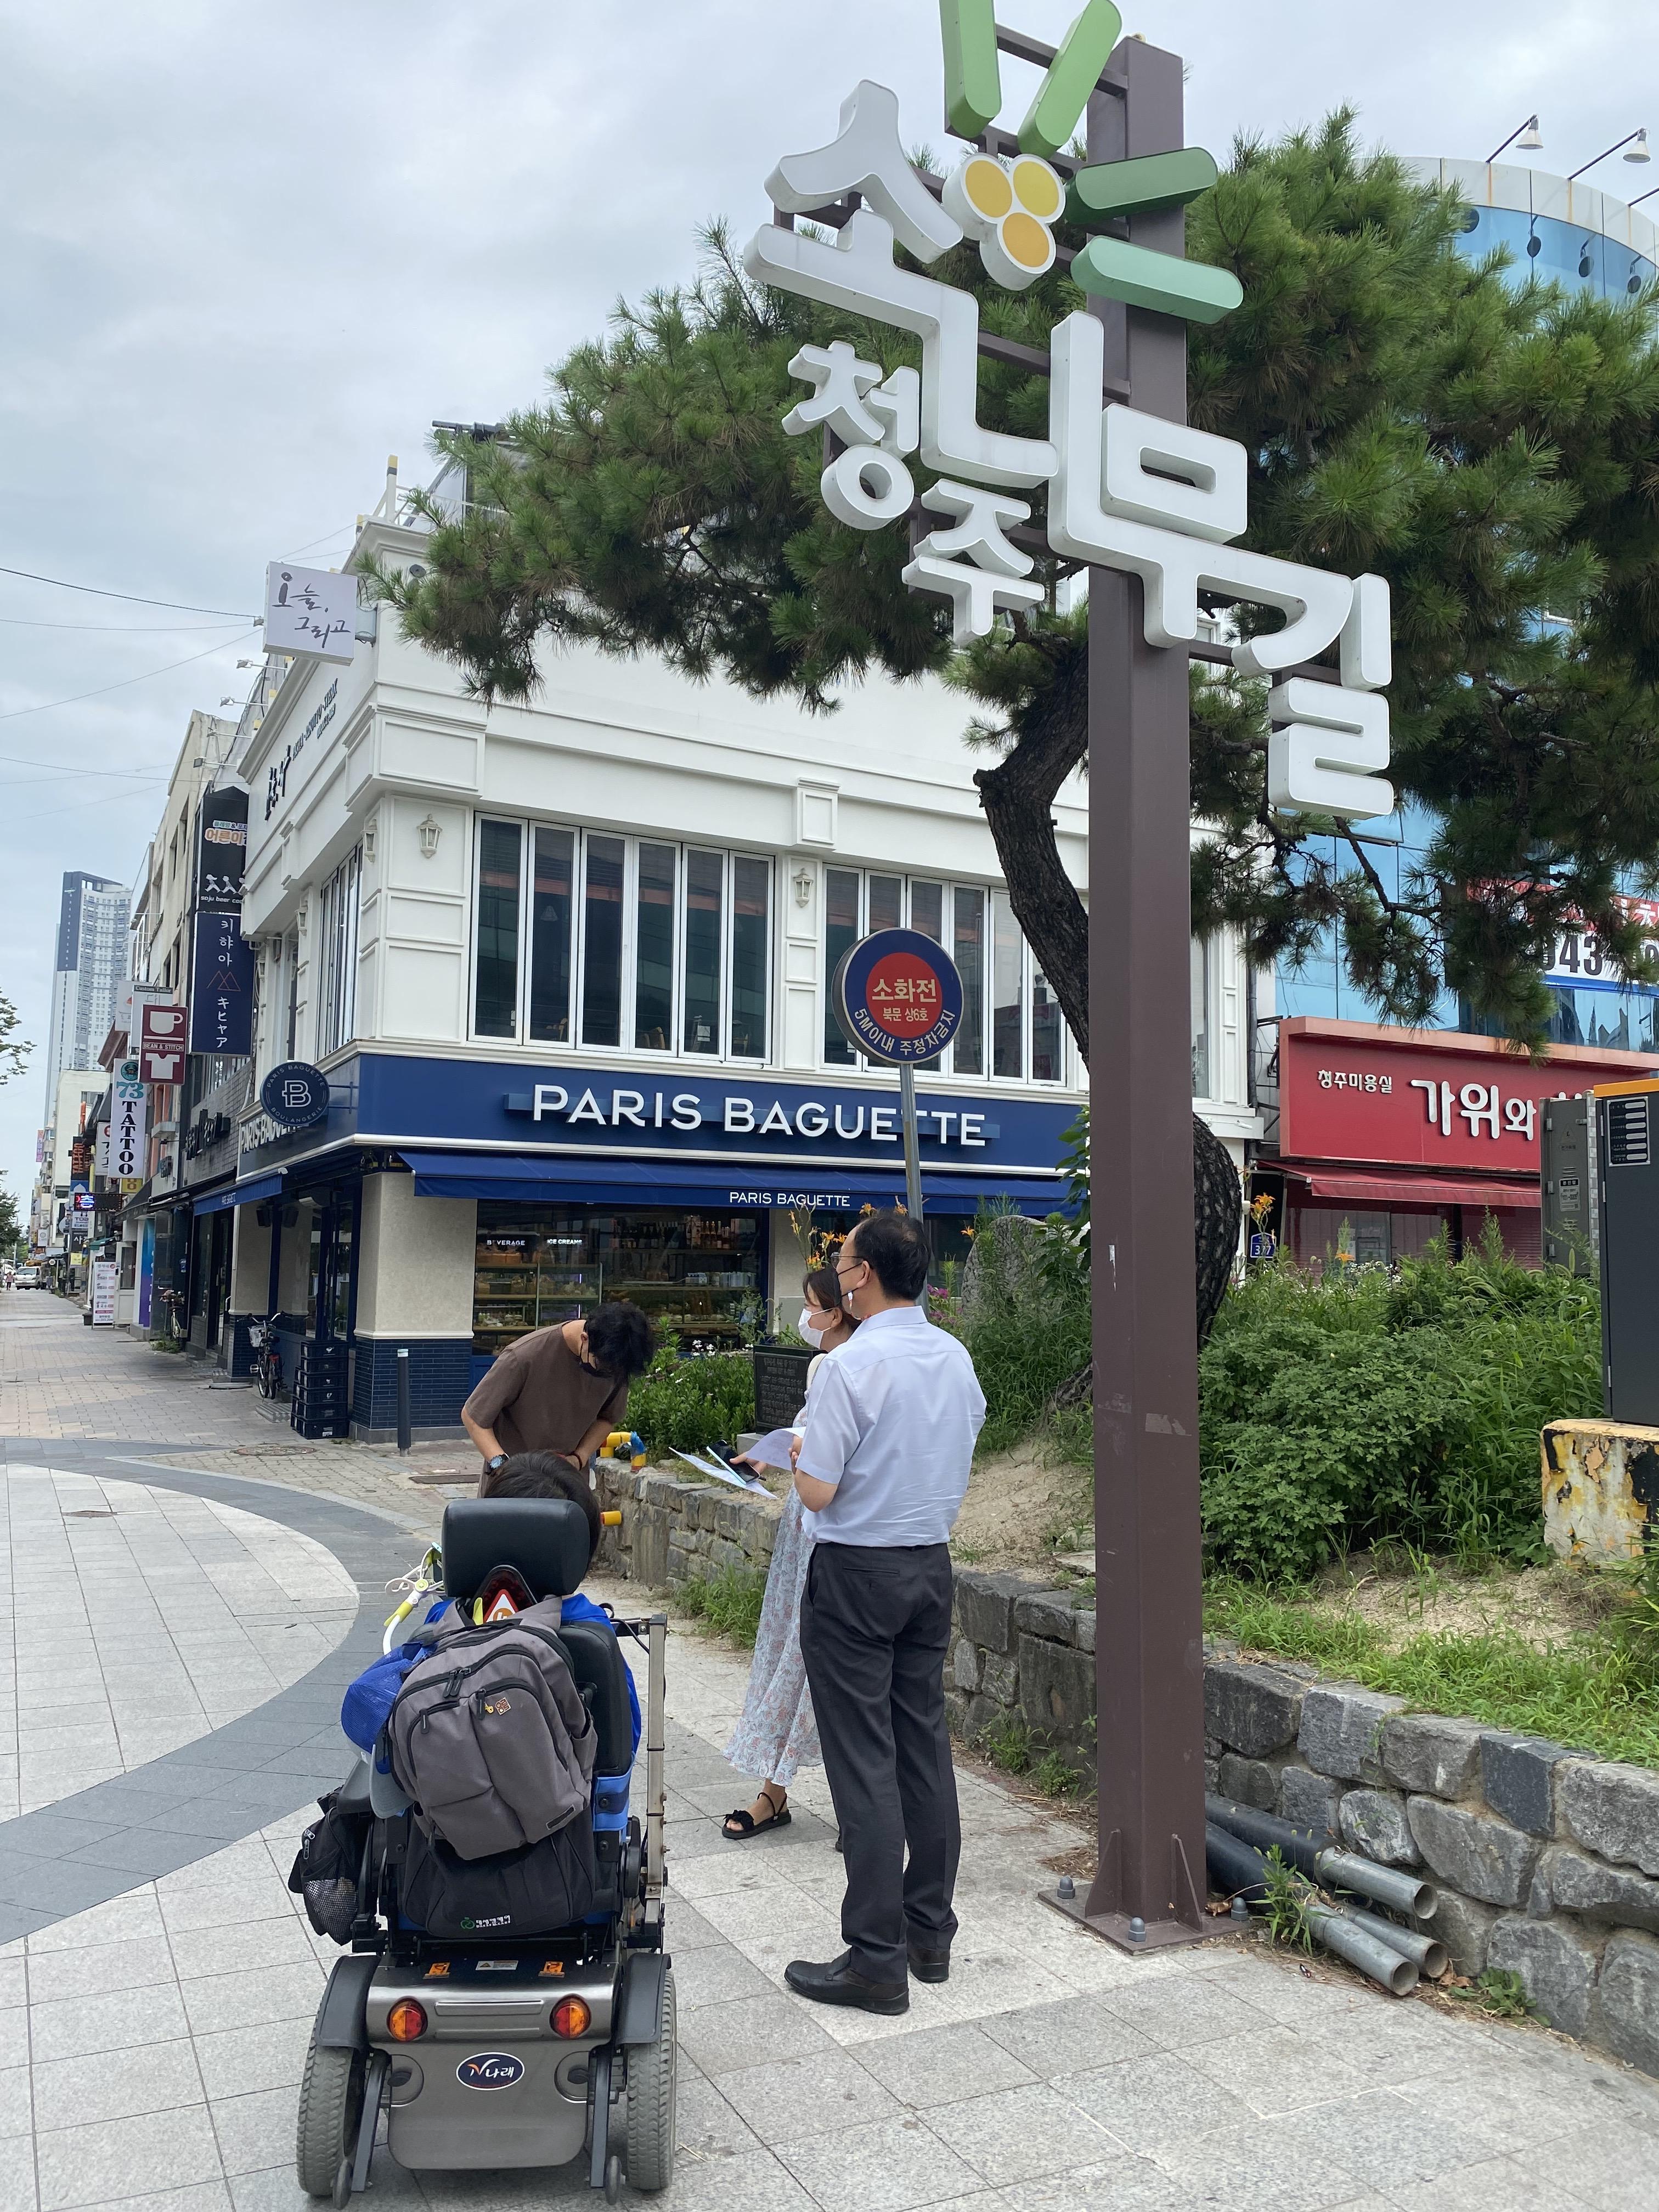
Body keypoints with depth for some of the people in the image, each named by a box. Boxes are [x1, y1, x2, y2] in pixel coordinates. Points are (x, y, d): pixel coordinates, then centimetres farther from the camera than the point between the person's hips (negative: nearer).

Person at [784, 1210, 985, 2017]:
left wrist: (801, 1456, 2)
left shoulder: (851, 1366, -19)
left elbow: (817, 1491, -18)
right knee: (925, 1746, 15)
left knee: (863, 1762, 0)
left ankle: (877, 1960, 7)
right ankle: (930, 1933, 26)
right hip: (932, 1563, 7)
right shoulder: (957, 1358, 4)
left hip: (856, 1572, -7)